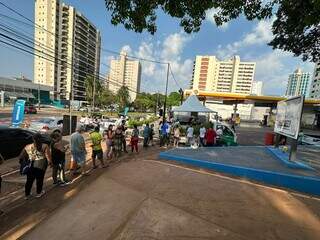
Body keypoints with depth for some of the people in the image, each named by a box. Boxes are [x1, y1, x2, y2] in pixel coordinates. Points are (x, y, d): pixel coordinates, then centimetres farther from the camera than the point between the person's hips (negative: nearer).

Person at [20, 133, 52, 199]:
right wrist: (50, 162, 2)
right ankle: (39, 193, 29)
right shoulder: (45, 146, -12)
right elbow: (48, 156, -12)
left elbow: (21, 156, 6)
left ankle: (27, 194, 32)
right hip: (40, 165, -3)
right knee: (39, 179, 13)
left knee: (29, 180, 18)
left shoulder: (28, 147, -1)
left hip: (30, 165, 3)